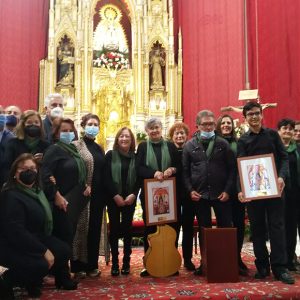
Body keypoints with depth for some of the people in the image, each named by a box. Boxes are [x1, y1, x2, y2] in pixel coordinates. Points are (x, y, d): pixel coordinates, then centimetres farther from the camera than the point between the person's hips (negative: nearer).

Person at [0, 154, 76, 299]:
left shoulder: (35, 190, 7)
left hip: (35, 238, 10)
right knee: (41, 264, -29)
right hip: (12, 246, -9)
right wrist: (44, 250, -26)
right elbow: (16, 232, -29)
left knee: (64, 250, 0)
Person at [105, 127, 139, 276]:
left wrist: (133, 194, -11)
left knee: (127, 229, 4)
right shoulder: (110, 155, 1)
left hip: (130, 199, 1)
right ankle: (115, 263, 9)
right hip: (113, 198, -1)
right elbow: (107, 177, -5)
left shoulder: (135, 157, 6)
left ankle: (126, 261, 13)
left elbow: (139, 179, 4)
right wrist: (116, 196, -13)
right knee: (114, 229, 0)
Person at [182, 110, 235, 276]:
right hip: (199, 195, 1)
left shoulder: (223, 144, 3)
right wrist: (190, 190, -6)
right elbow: (185, 171, 5)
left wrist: (227, 190, -7)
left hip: (221, 194, 0)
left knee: (225, 228, 4)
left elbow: (232, 168, 2)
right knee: (203, 229, 9)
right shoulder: (189, 145, 5)